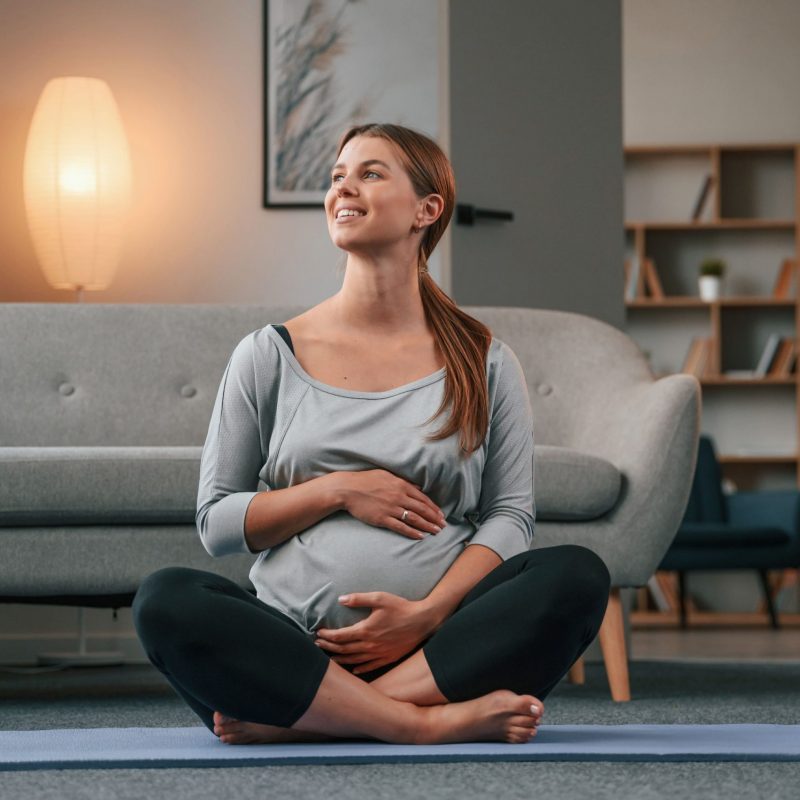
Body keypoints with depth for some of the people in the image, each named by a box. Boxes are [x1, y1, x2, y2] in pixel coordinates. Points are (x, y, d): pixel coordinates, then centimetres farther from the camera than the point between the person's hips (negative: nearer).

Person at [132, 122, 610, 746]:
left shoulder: (484, 362, 10)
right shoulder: (270, 356, 10)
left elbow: (511, 513, 4)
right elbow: (216, 521, 9)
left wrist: (426, 613, -13)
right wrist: (338, 491, -7)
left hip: (440, 649, 1)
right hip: (297, 643, 0)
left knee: (576, 575, -28)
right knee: (166, 599, -29)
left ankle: (296, 719, -30)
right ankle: (433, 722, -33)